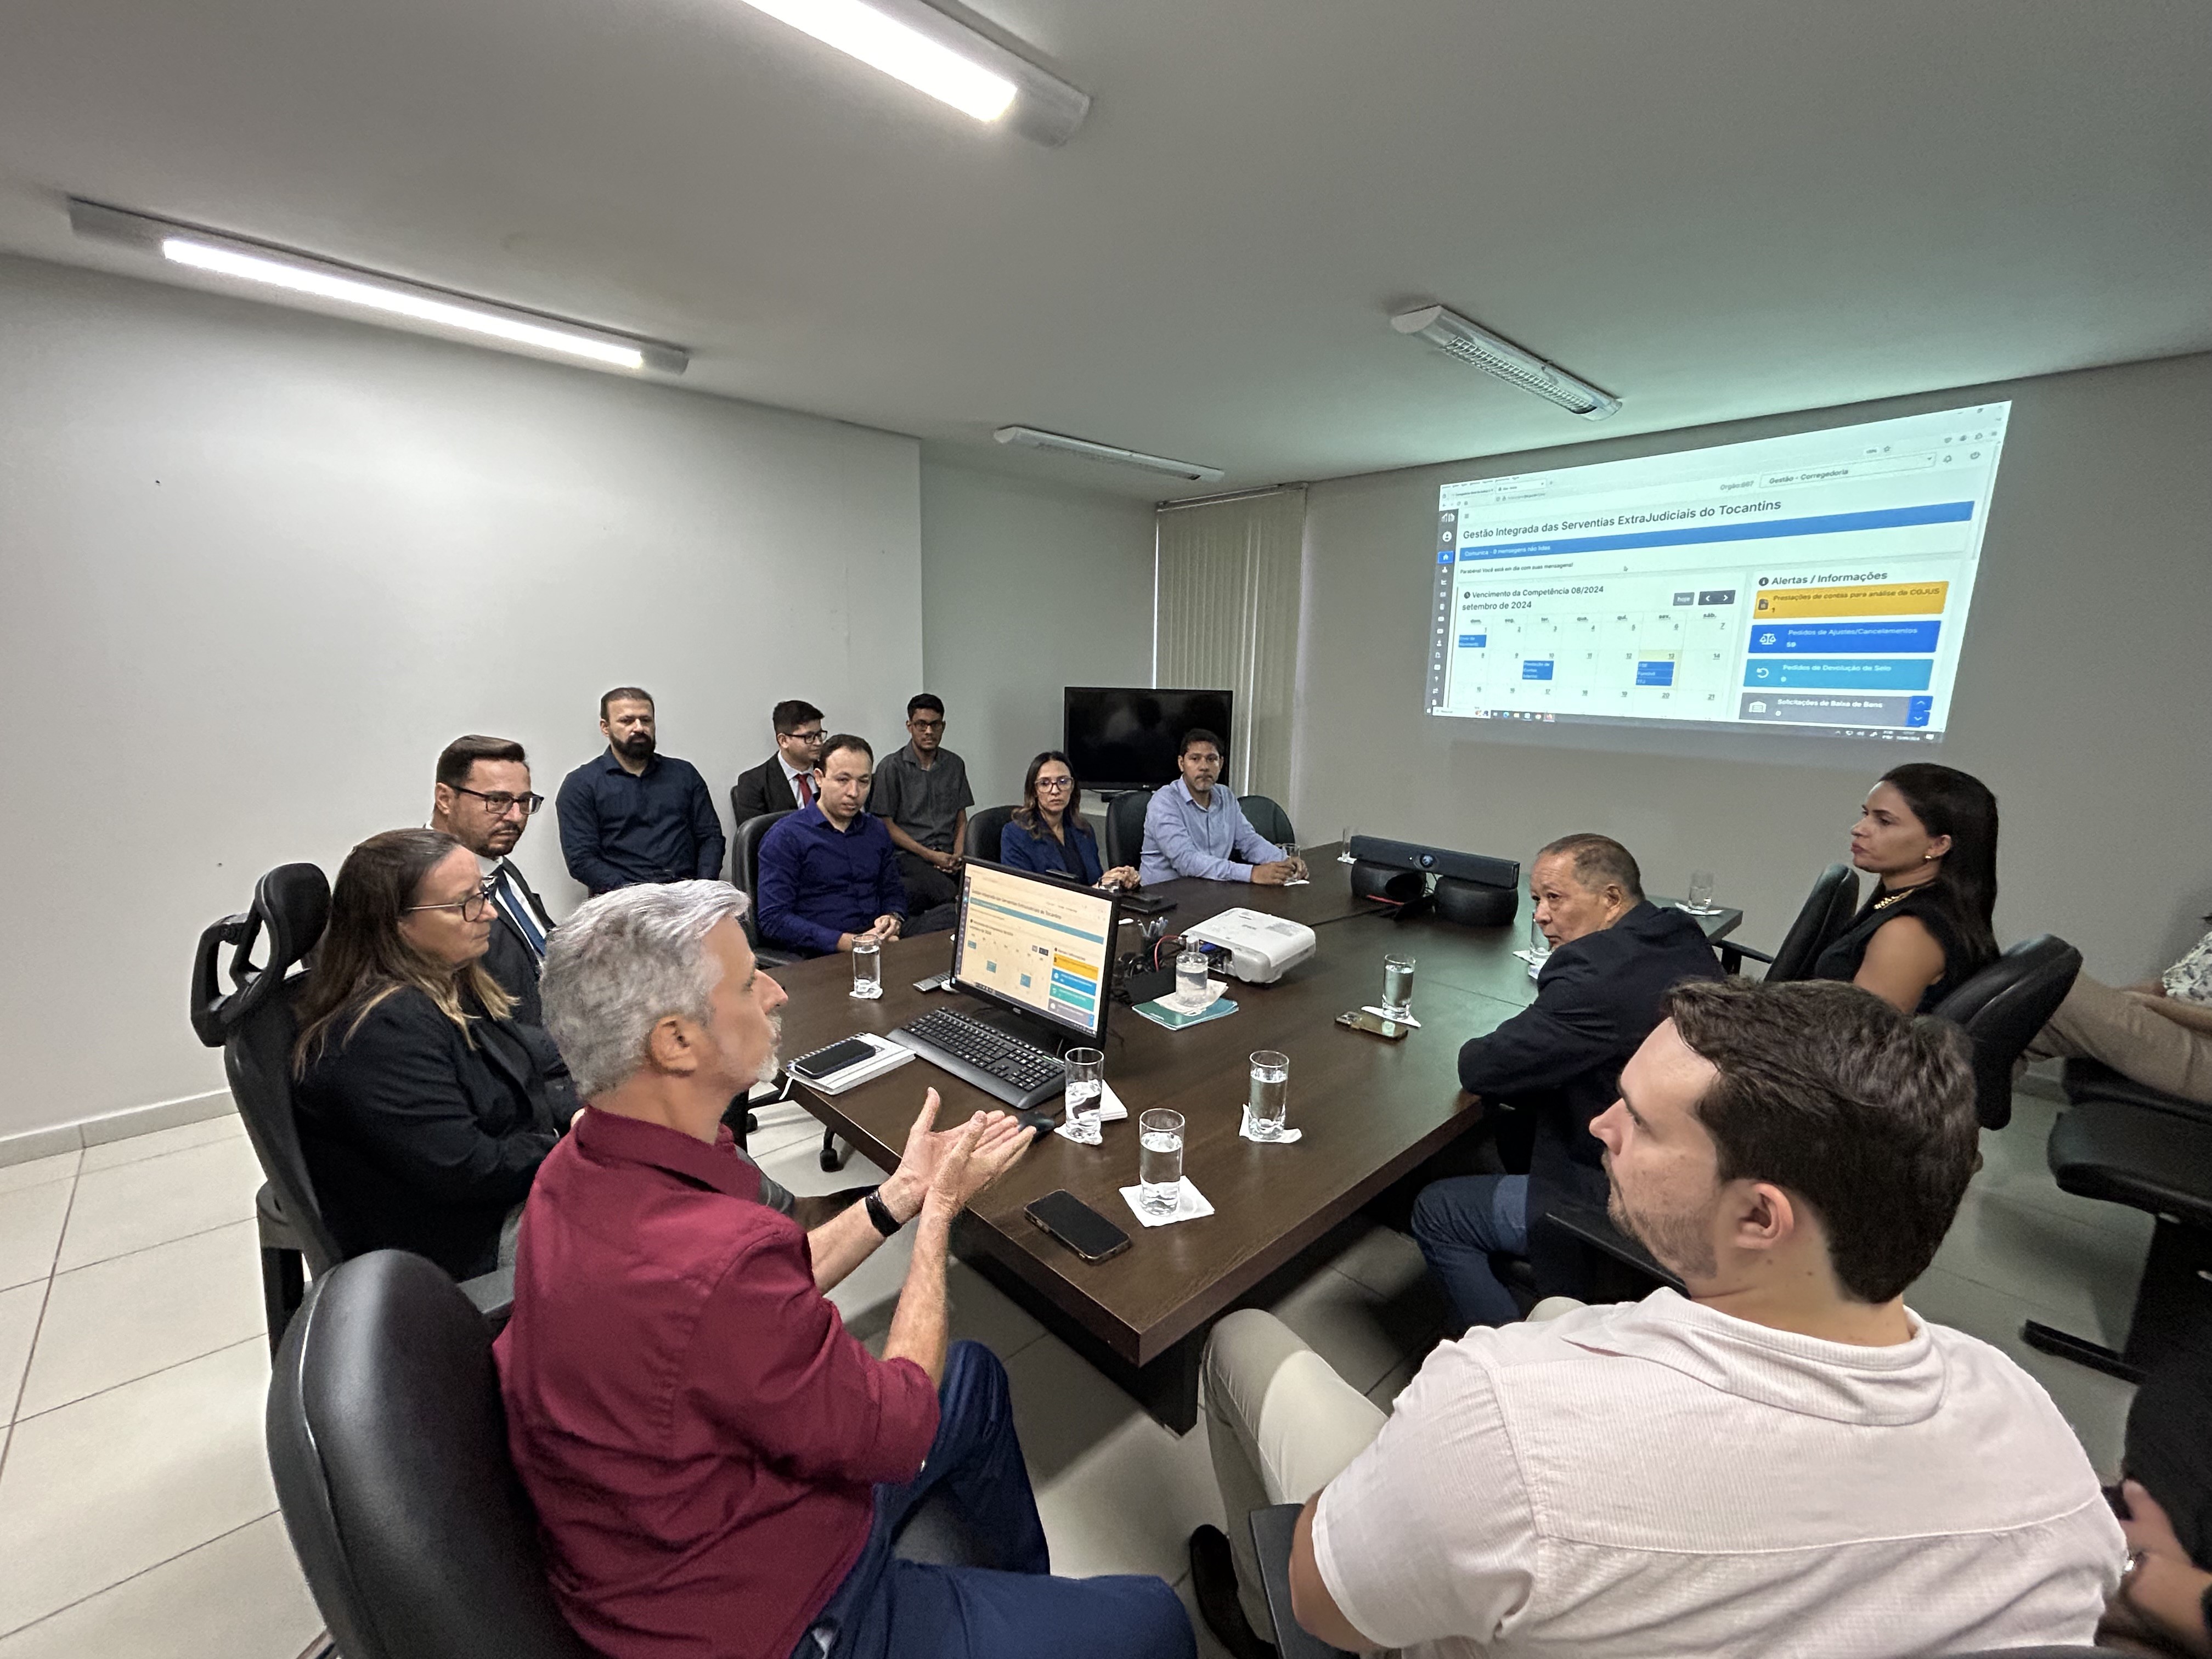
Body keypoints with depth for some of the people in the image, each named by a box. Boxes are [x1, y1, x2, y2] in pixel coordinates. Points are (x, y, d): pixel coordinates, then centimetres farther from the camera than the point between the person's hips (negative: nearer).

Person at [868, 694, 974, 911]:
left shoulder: (955, 765, 16)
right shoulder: (892, 766, 2)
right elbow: (887, 824, 0)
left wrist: (958, 854, -1)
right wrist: (930, 855, -8)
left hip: (947, 854, 5)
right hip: (909, 855, -5)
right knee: (948, 893, -36)